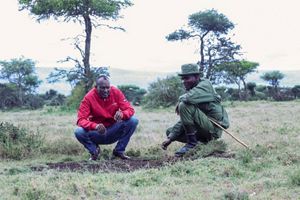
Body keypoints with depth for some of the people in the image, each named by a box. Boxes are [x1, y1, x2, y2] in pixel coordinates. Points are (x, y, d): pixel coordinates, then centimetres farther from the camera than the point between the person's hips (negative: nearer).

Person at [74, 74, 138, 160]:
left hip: (113, 132, 2)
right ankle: (94, 150, 3)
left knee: (133, 121, -22)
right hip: (97, 133, -2)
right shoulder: (88, 98, -16)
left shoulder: (116, 92, -10)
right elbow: (81, 120, -21)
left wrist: (122, 114, -35)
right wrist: (95, 126, -41)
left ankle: (119, 150, -4)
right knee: (79, 132, -30)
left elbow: (130, 109, -10)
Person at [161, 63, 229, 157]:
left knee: (184, 105, -24)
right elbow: (185, 119, 11)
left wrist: (180, 100, -9)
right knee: (169, 131, 10)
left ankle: (192, 143, -15)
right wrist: (170, 138, 3)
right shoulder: (191, 90, 14)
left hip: (214, 128, -9)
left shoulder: (205, 85, -10)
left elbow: (189, 97, -33)